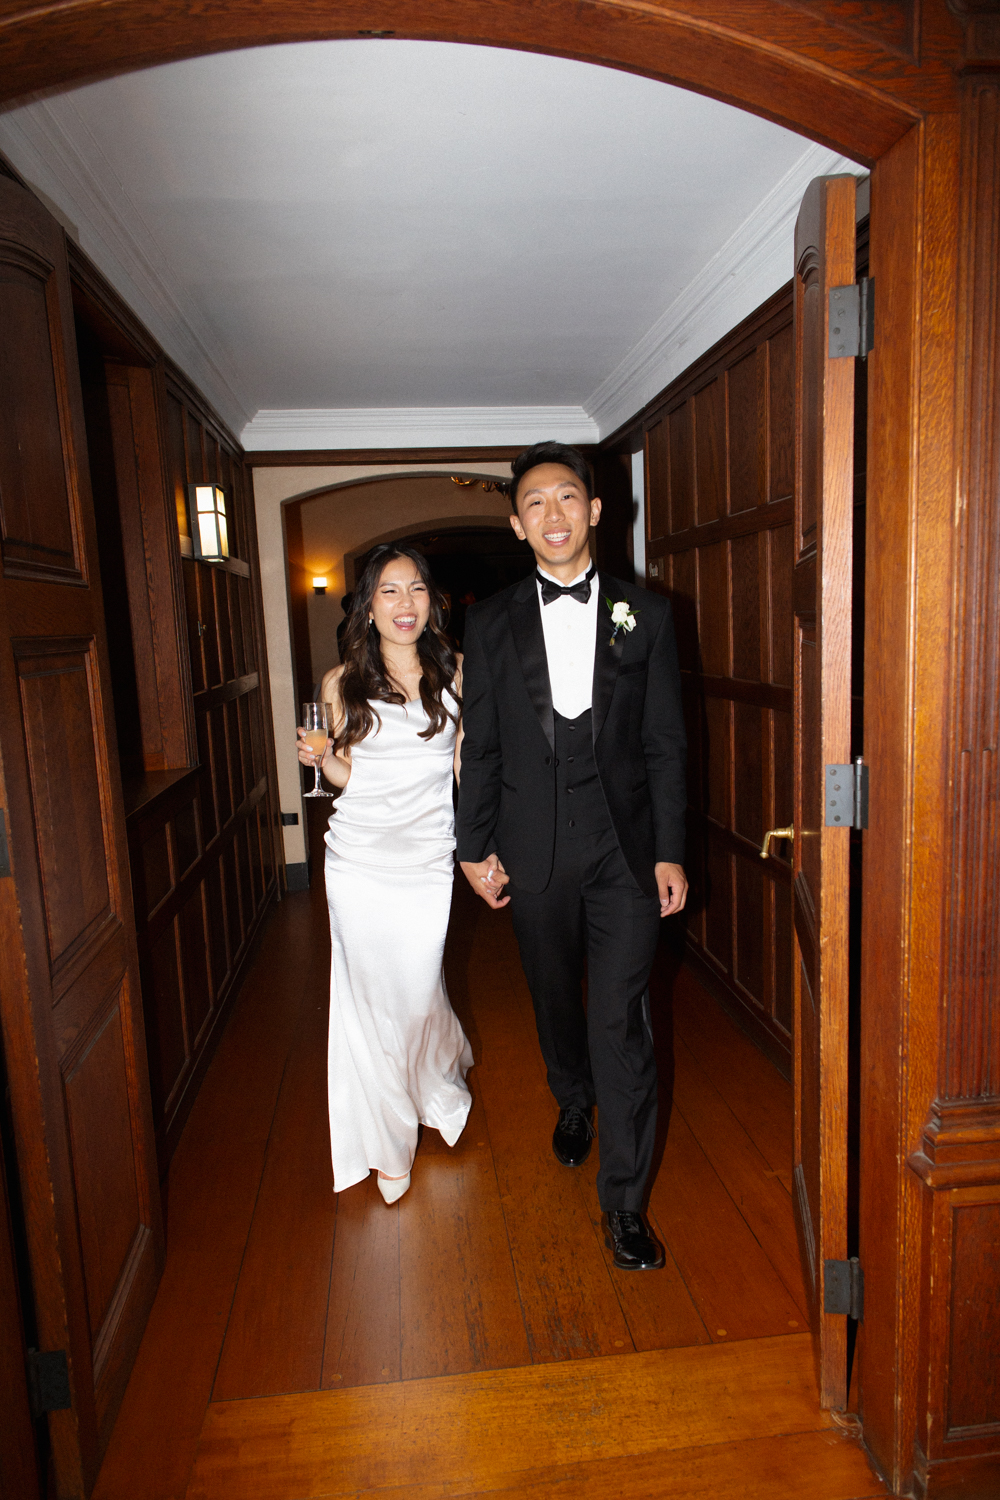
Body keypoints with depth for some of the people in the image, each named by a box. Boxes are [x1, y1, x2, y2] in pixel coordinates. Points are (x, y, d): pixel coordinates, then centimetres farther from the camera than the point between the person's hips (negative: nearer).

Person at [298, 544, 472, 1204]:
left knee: (419, 991, 6)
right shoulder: (344, 682, 2)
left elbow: (466, 764, 7)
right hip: (358, 858, 1)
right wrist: (319, 757, -8)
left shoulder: (455, 672, 2)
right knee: (371, 995, 8)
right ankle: (389, 1136, 31)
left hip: (426, 858, 0)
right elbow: (348, 774, 9)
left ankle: (440, 1086, 43)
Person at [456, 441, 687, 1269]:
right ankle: (574, 1103, 49)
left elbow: (666, 742, 0)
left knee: (622, 1020, -2)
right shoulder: (491, 621, 2)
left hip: (624, 845, -1)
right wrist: (477, 846, 2)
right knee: (555, 999, 19)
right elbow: (480, 744, 4)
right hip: (534, 850, 2)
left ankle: (624, 1199, 14)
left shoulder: (645, 614, 1)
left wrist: (670, 852, -3)